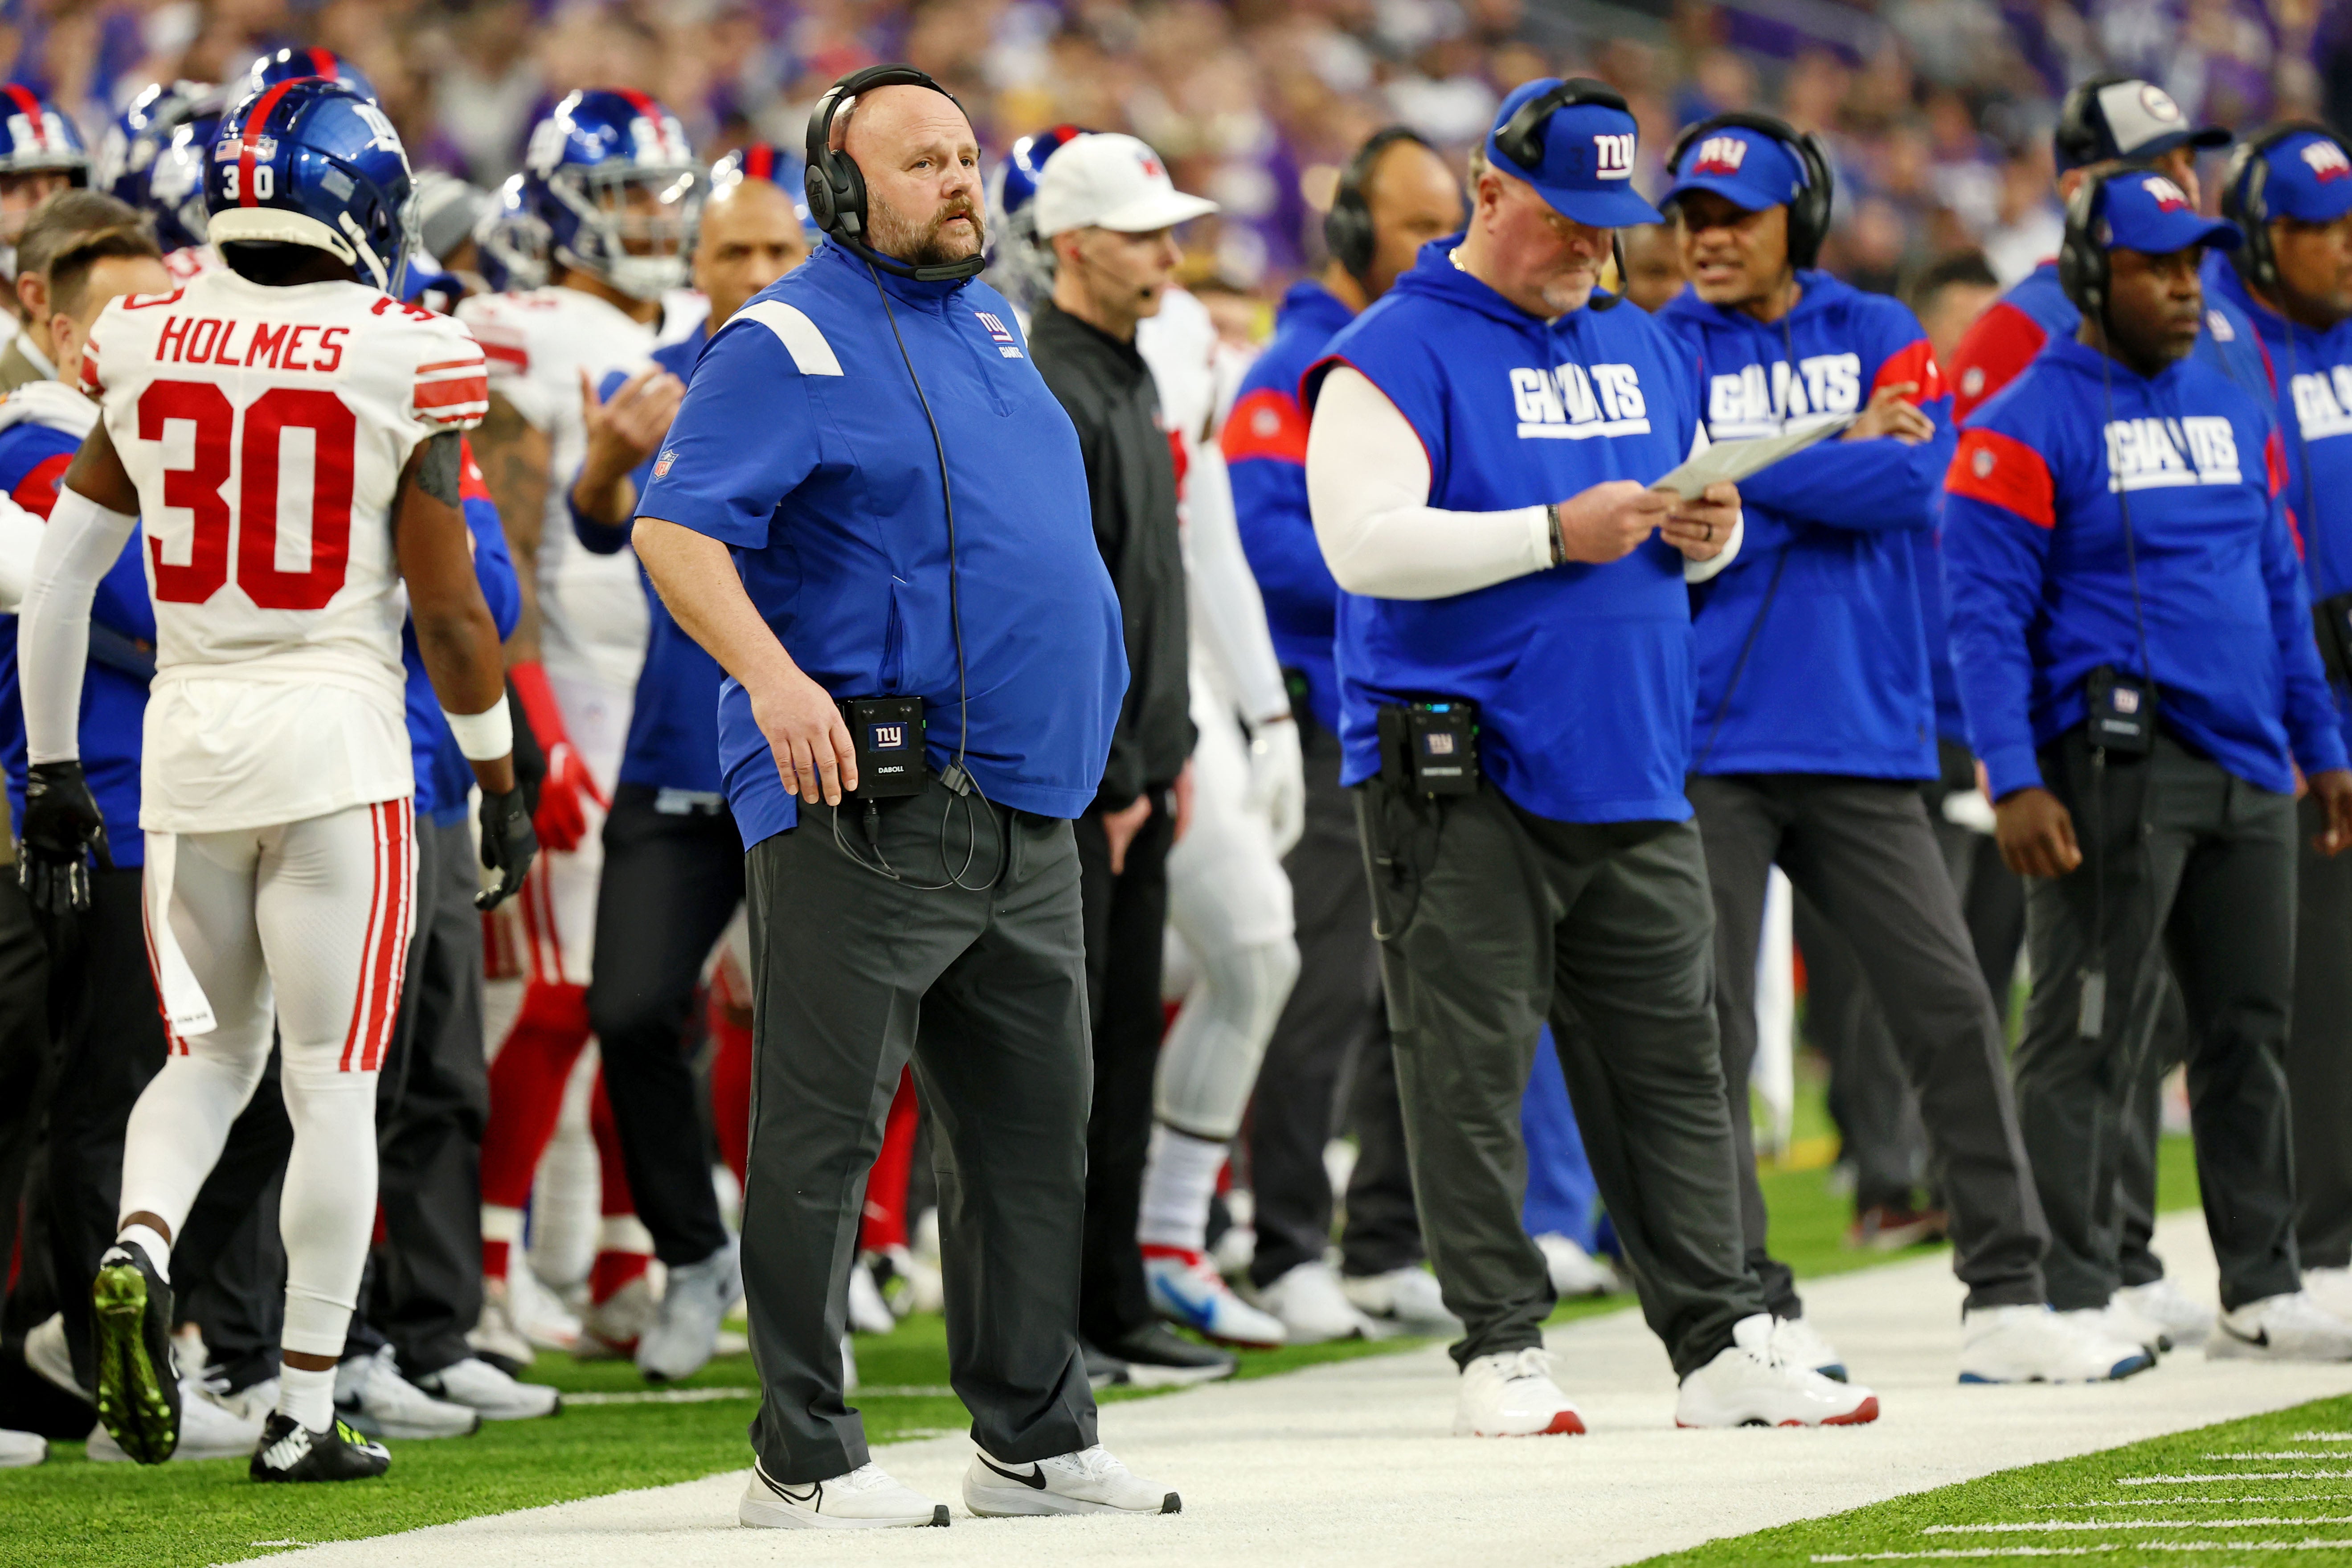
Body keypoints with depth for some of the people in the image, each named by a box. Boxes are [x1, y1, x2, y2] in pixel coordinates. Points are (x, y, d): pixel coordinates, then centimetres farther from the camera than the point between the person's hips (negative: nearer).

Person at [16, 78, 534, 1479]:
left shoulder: (148, 349, 3)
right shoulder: (401, 363, -8)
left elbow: (59, 581, 7)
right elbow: (450, 610, -6)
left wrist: (54, 772, 16)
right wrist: (502, 778, 7)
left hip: (188, 736, 4)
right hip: (338, 736, -4)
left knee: (212, 1056, 19)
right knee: (334, 1087, 4)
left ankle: (138, 1253, -10)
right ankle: (306, 1415, 4)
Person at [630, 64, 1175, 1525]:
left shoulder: (988, 324, 18)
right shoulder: (791, 340, -8)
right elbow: (676, 530, -18)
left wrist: (1082, 731, 27)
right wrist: (770, 673, -31)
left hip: (1025, 807, 9)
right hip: (864, 805, -9)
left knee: (1035, 1130, 12)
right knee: (826, 1131, -5)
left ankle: (1037, 1439, 19)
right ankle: (807, 1458, -1)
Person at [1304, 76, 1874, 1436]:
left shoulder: (1642, 349, 18)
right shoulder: (1396, 356, -4)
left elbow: (1701, 501, 27)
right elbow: (1365, 543, -15)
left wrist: (1711, 533, 2)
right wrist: (1556, 534, -20)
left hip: (1633, 776, 6)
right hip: (1460, 778, -6)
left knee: (1671, 1065, 6)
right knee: (1471, 1069, -5)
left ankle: (1724, 1343, 8)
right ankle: (1502, 1350, -1)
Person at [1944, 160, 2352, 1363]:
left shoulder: (2234, 414, 16)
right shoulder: (2028, 427, -6)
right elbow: (1986, 619, -10)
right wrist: (2015, 782, -19)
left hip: (2245, 768, 7)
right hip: (2113, 764, -7)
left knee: (2249, 1031, 11)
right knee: (2088, 1037, -6)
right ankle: (2069, 1298, -3)